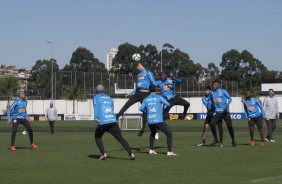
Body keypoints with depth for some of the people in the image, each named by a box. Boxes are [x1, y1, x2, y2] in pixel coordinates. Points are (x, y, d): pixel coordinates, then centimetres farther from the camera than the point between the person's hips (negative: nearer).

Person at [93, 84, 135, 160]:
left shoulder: (96, 98, 10)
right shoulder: (109, 98, 24)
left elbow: (96, 107, -8)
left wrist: (96, 118, -20)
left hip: (102, 122, -4)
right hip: (113, 121, 4)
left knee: (97, 137, 19)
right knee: (121, 138, 0)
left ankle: (103, 154, 4)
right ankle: (131, 154, -14)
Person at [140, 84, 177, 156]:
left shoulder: (146, 99, 8)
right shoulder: (158, 97, -3)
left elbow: (141, 108, 1)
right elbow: (168, 104, -1)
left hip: (150, 121, 5)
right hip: (159, 121, -5)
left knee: (152, 134, 33)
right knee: (169, 134, 2)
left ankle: (151, 150, 33)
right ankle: (169, 151, -8)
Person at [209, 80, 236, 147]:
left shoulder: (223, 91, -6)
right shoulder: (212, 93, 8)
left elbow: (230, 99, -1)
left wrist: (227, 104, -19)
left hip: (225, 111, -3)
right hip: (217, 111, 3)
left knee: (229, 126, -1)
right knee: (212, 124, -16)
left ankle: (233, 141, 17)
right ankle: (216, 139, -3)